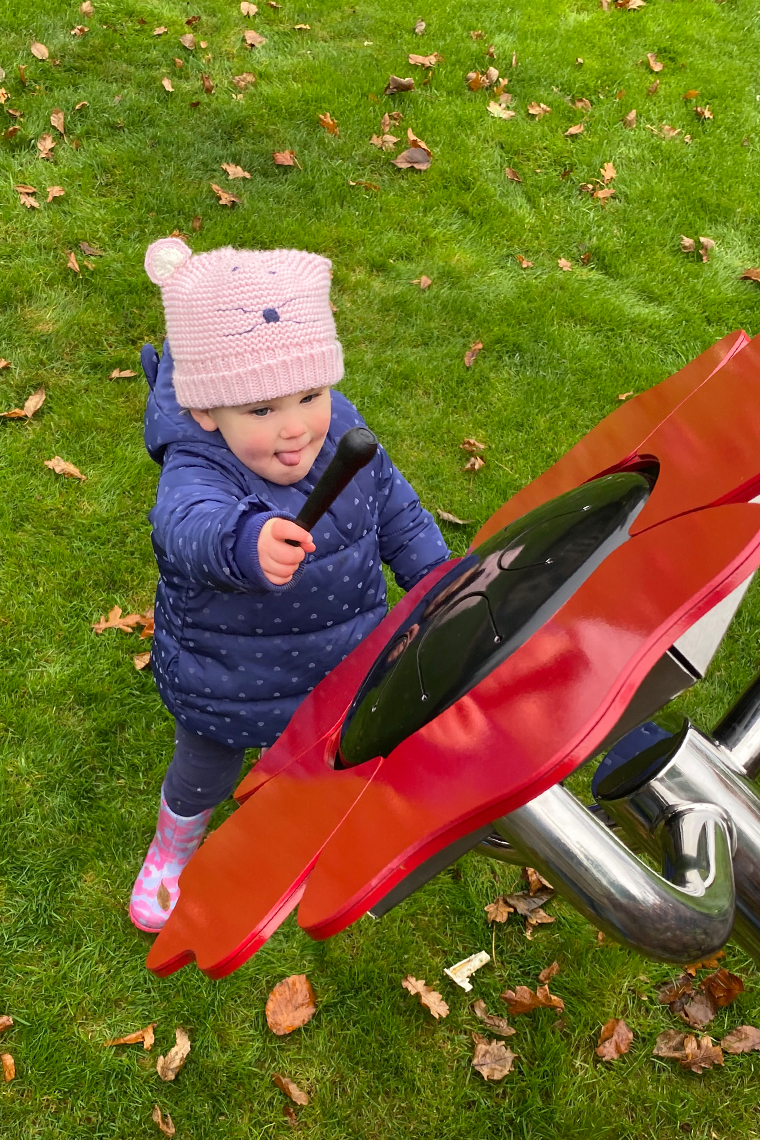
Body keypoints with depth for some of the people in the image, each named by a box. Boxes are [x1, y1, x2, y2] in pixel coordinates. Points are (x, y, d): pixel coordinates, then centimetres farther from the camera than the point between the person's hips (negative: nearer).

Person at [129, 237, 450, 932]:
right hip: (224, 688, -3)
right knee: (203, 775, 25)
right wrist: (247, 542, -80)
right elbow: (194, 523, -58)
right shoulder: (195, 472, -34)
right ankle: (173, 849, 60)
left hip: (342, 666, 4)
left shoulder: (343, 435, -18)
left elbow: (395, 509, 0)